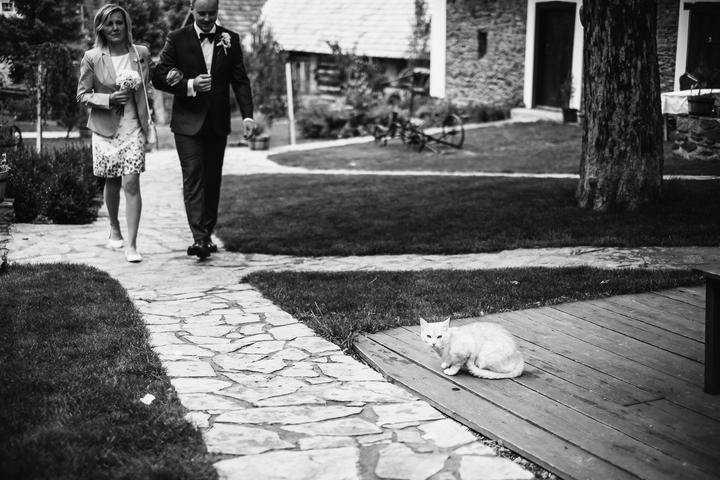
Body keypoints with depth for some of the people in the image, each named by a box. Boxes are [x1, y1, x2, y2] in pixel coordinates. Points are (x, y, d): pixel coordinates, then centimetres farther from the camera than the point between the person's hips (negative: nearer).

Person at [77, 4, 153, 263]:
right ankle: (114, 229, 38)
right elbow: (82, 95, 1)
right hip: (105, 127, 0)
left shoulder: (141, 53, 3)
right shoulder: (91, 58, -2)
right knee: (111, 183, 12)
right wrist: (109, 99, -15)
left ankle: (131, 244, -11)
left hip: (132, 126, 0)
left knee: (131, 183, -11)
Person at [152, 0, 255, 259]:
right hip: (188, 121, -3)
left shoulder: (230, 40, 5)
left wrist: (247, 115, -8)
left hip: (218, 122, 3)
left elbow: (240, 81, 3)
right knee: (193, 177, -12)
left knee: (212, 179, 9)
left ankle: (207, 233, 20)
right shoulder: (177, 39, -1)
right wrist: (190, 85, -17)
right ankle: (199, 238, -16)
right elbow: (159, 77, -2)